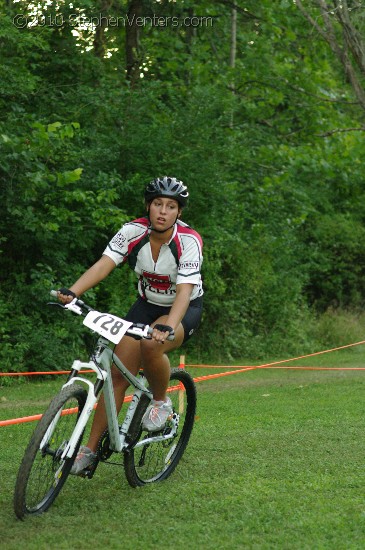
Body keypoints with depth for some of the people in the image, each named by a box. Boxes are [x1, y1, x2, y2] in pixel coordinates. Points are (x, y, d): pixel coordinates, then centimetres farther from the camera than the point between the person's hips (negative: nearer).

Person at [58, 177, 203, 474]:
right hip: (147, 305, 4)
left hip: (184, 309, -4)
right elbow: (104, 264, -26)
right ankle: (90, 449, -1)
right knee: (118, 374, -9)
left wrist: (167, 327, -53)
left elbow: (184, 290, -35)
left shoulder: (189, 241, -26)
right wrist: (72, 291, -44)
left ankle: (161, 402, -6)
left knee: (151, 345, -36)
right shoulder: (133, 231, -16)